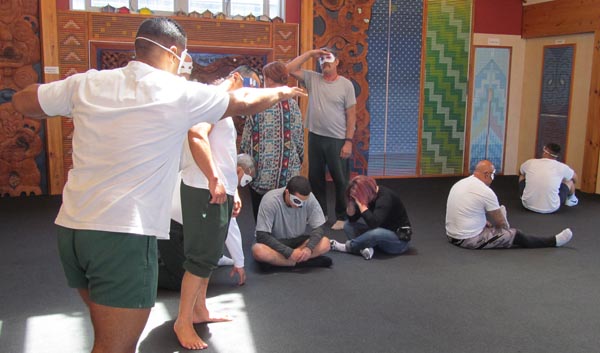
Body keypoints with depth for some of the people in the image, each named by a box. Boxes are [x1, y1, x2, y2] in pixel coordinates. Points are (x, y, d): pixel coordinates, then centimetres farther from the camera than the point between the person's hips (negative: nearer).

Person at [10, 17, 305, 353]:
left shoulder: (88, 83, 5)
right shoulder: (179, 93, -7)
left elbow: (23, 102, 18)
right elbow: (246, 102, 6)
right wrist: (279, 92, 25)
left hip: (72, 227, 7)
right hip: (125, 235, -6)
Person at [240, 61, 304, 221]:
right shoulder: (293, 105, 2)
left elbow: (247, 139, -6)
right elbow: (300, 139, 6)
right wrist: (300, 160, 20)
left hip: (263, 173, -3)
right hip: (289, 174, 3)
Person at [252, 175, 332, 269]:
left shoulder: (309, 198, -18)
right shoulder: (270, 200, -25)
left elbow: (318, 228, -12)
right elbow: (262, 236, -25)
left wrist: (309, 248, -31)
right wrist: (289, 252, -32)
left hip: (297, 241, 3)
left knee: (325, 243, -23)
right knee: (258, 250, -35)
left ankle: (275, 260, -20)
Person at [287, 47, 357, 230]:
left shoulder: (346, 84, -5)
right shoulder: (312, 79, 4)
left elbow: (351, 115, -6)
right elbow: (290, 69, -4)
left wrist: (349, 141, -10)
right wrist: (310, 53, -7)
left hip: (337, 140, -4)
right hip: (315, 137, 4)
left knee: (340, 180, 4)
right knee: (315, 178, 13)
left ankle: (342, 217, 19)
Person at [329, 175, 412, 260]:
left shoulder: (385, 197, -25)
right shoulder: (368, 196, -3)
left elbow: (373, 223, -39)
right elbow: (352, 219, -3)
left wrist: (360, 203, -33)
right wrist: (351, 201, -19)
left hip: (399, 239, -8)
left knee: (375, 233, -40)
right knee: (348, 225, -2)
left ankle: (347, 247, -16)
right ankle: (365, 248, -26)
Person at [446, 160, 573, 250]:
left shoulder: (459, 184, 8)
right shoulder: (486, 192, -16)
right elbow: (501, 222, -3)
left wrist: (486, 223, 32)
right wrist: (506, 229, 18)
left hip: (452, 235, 8)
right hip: (470, 240, -8)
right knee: (515, 235, 6)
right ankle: (554, 241, 21)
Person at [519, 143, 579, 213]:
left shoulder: (530, 163, -3)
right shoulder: (561, 167, -6)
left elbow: (520, 172, 22)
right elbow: (575, 178, 18)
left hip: (528, 205, 1)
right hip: (551, 208, -1)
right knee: (570, 180, 22)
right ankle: (571, 199, 53)